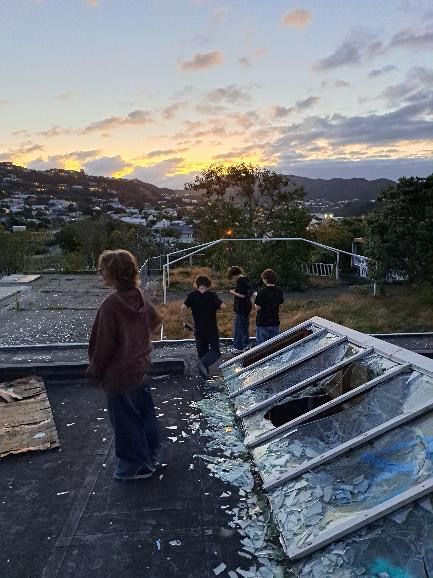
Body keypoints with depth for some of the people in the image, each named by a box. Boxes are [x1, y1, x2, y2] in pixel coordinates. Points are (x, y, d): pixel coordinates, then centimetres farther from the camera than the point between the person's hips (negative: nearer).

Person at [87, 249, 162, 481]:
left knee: (125, 420, 10)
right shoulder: (139, 297, -3)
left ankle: (135, 466, 25)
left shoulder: (110, 304, -26)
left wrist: (95, 371, -6)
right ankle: (150, 455, 39)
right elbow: (155, 321, 14)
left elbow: (104, 343, -20)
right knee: (143, 412, 21)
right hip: (140, 366, 8)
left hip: (118, 374, -8)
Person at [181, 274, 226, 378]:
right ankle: (203, 362, -18)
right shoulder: (212, 295, -7)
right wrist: (216, 306, 6)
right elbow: (223, 306, -16)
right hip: (212, 329, -2)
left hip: (198, 330, 3)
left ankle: (204, 373, 20)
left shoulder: (192, 295, -3)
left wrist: (184, 322, -3)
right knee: (215, 351, 7)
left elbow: (183, 308, -14)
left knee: (202, 352, 17)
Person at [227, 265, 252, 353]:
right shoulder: (246, 279, 11)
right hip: (247, 307, 10)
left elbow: (242, 295, -25)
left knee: (238, 328, -2)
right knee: (245, 327, 21)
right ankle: (245, 344, 33)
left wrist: (233, 292, -11)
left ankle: (239, 347, 3)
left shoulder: (240, 281, -19)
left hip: (241, 308, -10)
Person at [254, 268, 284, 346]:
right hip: (275, 322, 5)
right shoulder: (279, 291, 0)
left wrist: (256, 297, 0)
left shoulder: (261, 292, -17)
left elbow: (257, 308, -15)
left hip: (262, 323, -5)